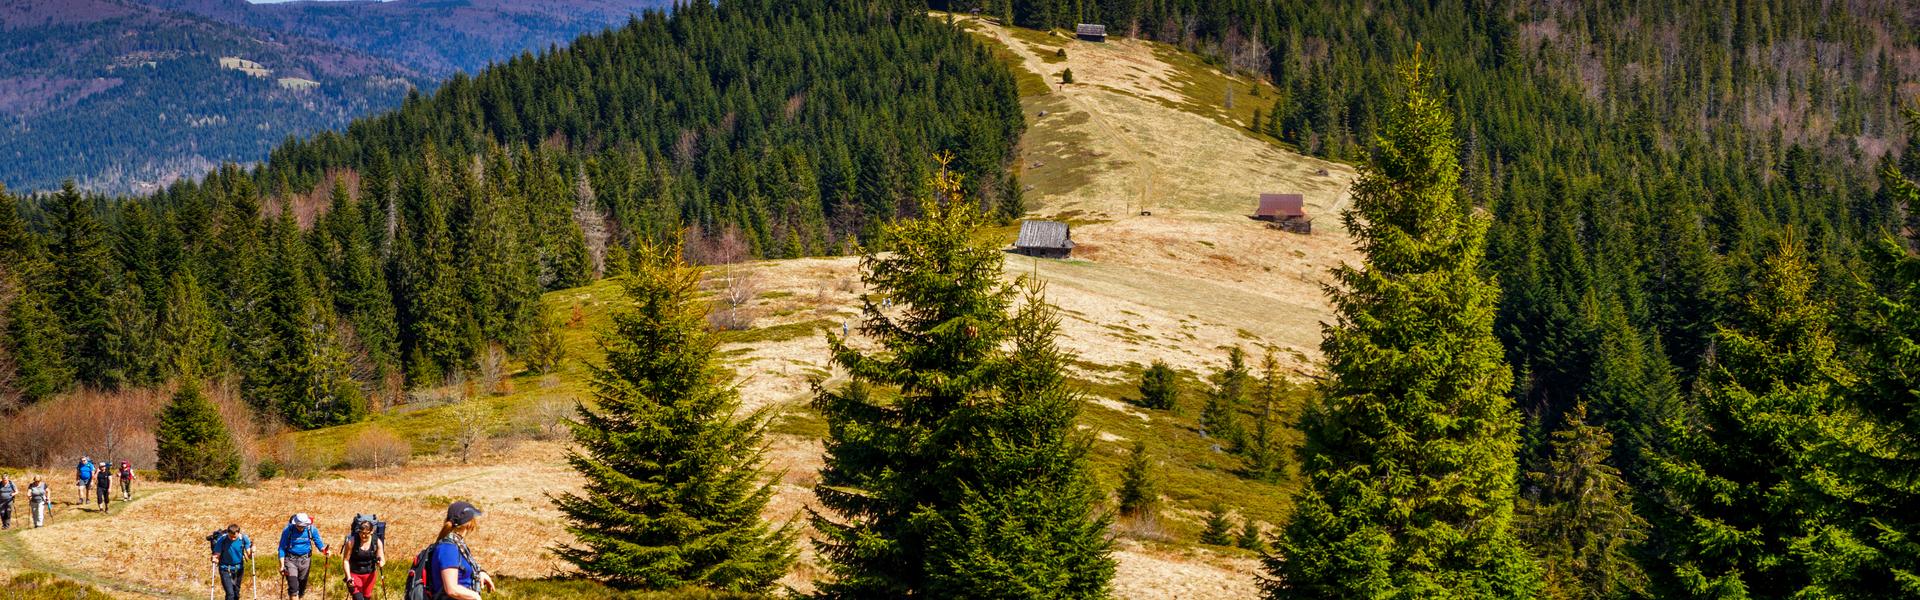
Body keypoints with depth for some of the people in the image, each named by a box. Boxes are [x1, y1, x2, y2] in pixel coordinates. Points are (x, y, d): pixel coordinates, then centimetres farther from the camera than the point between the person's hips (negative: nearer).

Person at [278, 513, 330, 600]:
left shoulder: (312, 529, -7)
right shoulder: (288, 531, -12)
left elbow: (318, 543, 2)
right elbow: (282, 549, -6)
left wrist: (324, 550, -21)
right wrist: (282, 566, -10)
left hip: (305, 560, 2)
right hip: (291, 560, -2)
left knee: (302, 586, 9)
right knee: (293, 587, -14)